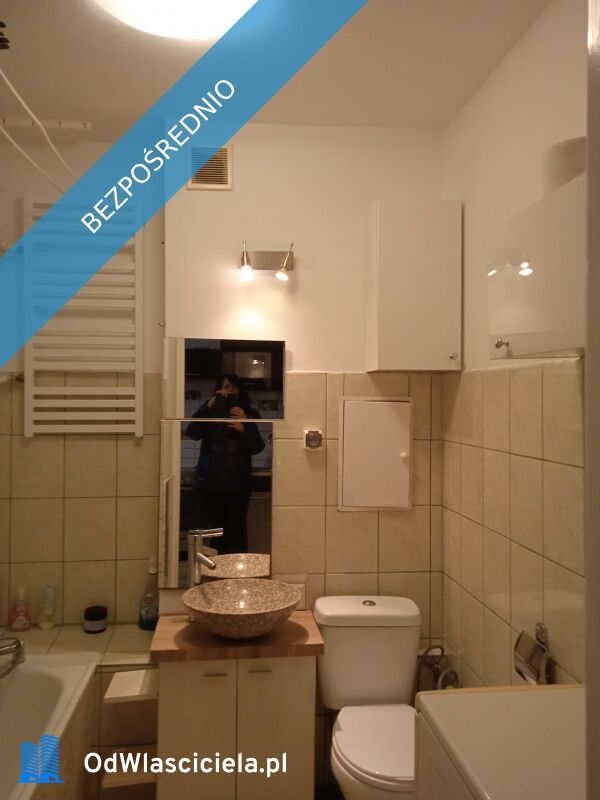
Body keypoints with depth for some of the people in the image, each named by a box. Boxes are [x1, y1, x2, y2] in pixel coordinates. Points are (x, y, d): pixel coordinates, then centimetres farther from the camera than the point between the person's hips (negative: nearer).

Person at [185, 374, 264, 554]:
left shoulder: (248, 414, 5)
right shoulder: (209, 413, 7)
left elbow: (257, 447, -4)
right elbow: (192, 433, -9)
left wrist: (244, 427, -21)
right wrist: (209, 405, -15)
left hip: (237, 483, 0)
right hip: (210, 482, 1)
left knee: (237, 530, -3)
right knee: (215, 530, 1)